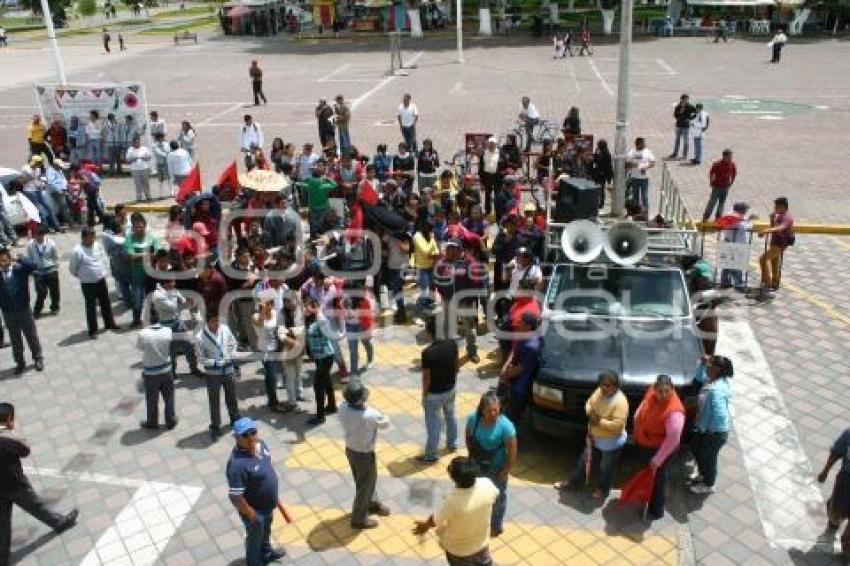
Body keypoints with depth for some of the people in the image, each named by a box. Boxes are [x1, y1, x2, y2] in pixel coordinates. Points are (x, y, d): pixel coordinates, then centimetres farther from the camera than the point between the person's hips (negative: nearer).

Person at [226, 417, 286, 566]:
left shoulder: (260, 444, -12)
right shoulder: (237, 464, -38)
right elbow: (235, 497, -32)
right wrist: (251, 515, -19)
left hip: (267, 504, 8)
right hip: (254, 509, -8)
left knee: (265, 530, 33)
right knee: (255, 537, 20)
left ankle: (266, 553, 61)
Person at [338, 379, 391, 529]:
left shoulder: (343, 407, -20)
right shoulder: (370, 415, -36)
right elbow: (385, 424, -14)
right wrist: (383, 417, 7)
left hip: (350, 449, 6)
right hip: (364, 454, -6)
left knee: (366, 480, 30)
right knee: (365, 485, 17)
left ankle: (372, 503, 54)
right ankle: (359, 519, 35)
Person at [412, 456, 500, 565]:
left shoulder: (453, 502, -42)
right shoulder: (486, 484, -30)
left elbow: (436, 520, -21)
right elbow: (495, 495, -5)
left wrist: (425, 525, 2)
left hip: (458, 549, -2)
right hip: (482, 541, 3)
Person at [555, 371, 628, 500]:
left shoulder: (620, 402, -30)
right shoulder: (599, 392, -8)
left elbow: (617, 425, -32)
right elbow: (589, 403, 7)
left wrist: (599, 422, -29)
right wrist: (590, 413, -14)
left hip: (612, 442, -7)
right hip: (595, 437, 7)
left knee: (606, 468, 16)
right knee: (585, 461, 22)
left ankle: (602, 490, 41)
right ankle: (573, 482, 41)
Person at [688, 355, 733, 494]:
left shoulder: (716, 391, -35)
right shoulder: (711, 379, -7)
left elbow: (720, 415, -37)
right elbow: (699, 377, 14)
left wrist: (710, 429, -21)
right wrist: (702, 363, -3)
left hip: (715, 432, -9)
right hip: (706, 427, 9)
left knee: (708, 456, 14)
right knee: (695, 448, 27)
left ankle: (708, 485, 39)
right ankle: (702, 474, 52)